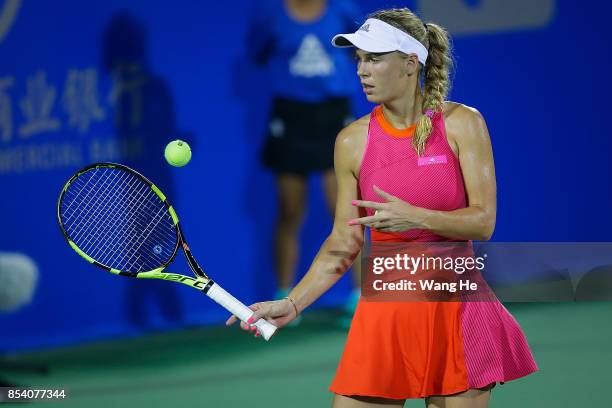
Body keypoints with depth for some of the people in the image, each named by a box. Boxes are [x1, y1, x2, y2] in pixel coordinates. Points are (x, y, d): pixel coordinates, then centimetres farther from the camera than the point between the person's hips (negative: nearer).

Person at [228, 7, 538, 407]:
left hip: (455, 306, -1)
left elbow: (483, 221, -8)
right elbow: (344, 243, 6)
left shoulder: (462, 123, -5)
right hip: (384, 311, 2)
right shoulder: (352, 141, 0)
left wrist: (416, 217, -24)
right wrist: (291, 304, -3)